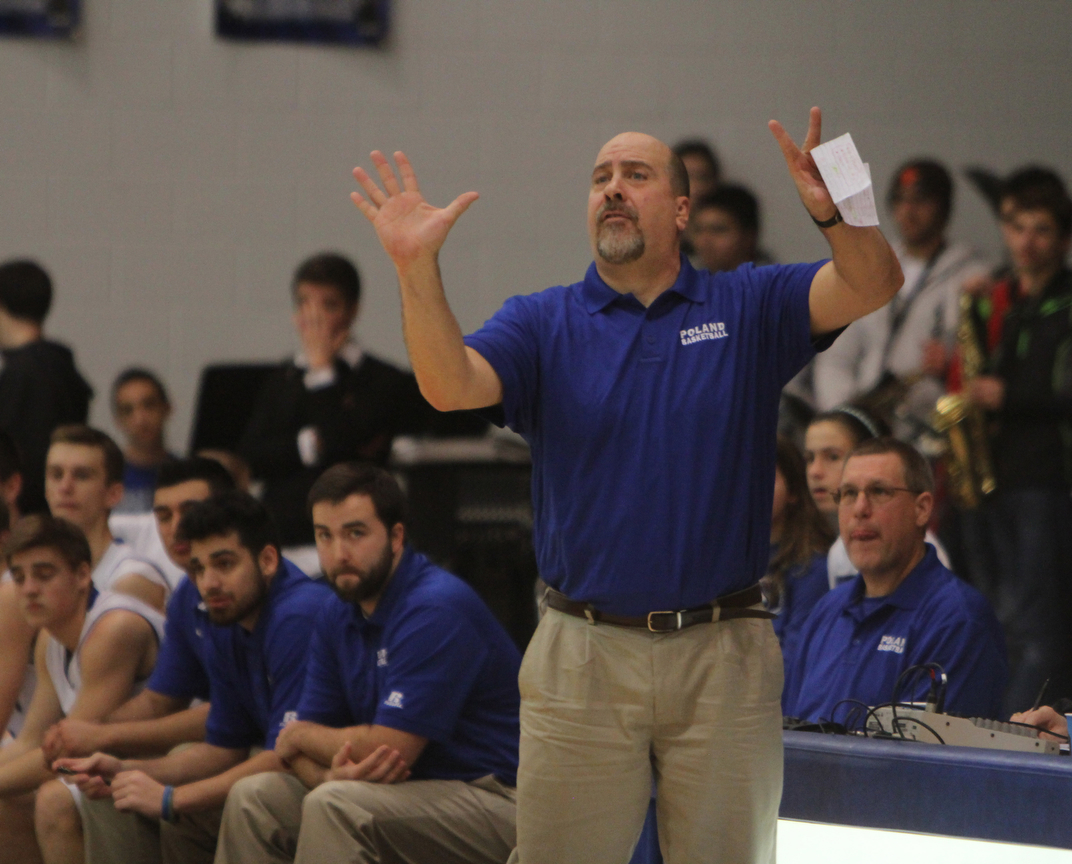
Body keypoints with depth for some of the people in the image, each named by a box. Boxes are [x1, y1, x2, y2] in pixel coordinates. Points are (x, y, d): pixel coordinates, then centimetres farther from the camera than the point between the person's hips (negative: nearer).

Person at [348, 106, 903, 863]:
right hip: (582, 657, 0)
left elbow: (873, 285, -8)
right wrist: (418, 267, -28)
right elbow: (450, 385, -12)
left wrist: (832, 209, -30)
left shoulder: (746, 310, 6)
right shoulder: (543, 324, 6)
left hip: (722, 657, 0)